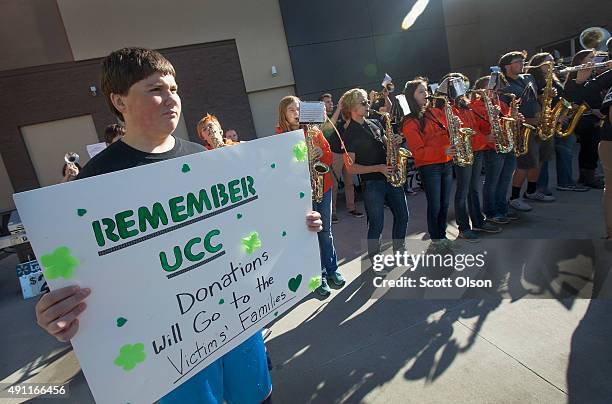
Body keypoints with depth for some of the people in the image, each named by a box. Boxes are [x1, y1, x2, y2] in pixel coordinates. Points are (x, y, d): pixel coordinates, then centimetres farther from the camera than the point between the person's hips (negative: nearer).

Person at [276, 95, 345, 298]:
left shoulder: (314, 131, 7)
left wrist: (322, 153, -13)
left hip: (323, 187, 4)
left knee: (325, 231, 14)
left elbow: (330, 156, 8)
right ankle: (319, 276, 19)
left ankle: (332, 270, 31)